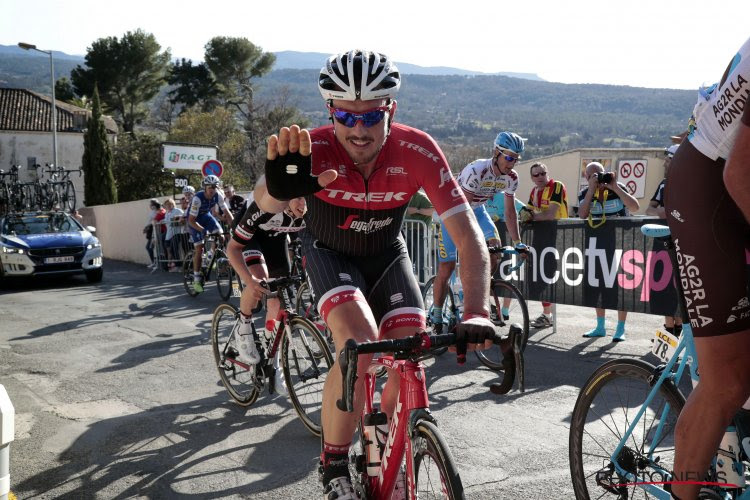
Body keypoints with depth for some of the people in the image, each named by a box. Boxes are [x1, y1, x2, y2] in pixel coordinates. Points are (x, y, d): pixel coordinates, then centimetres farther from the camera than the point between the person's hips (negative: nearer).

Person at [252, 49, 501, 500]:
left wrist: (477, 313, -43)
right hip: (330, 252, -2)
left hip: (387, 252, 2)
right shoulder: (315, 150, -31)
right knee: (359, 344, -29)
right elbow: (267, 203, -50)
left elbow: (468, 235, -31)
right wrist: (280, 189, -75)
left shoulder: (418, 151, -30)